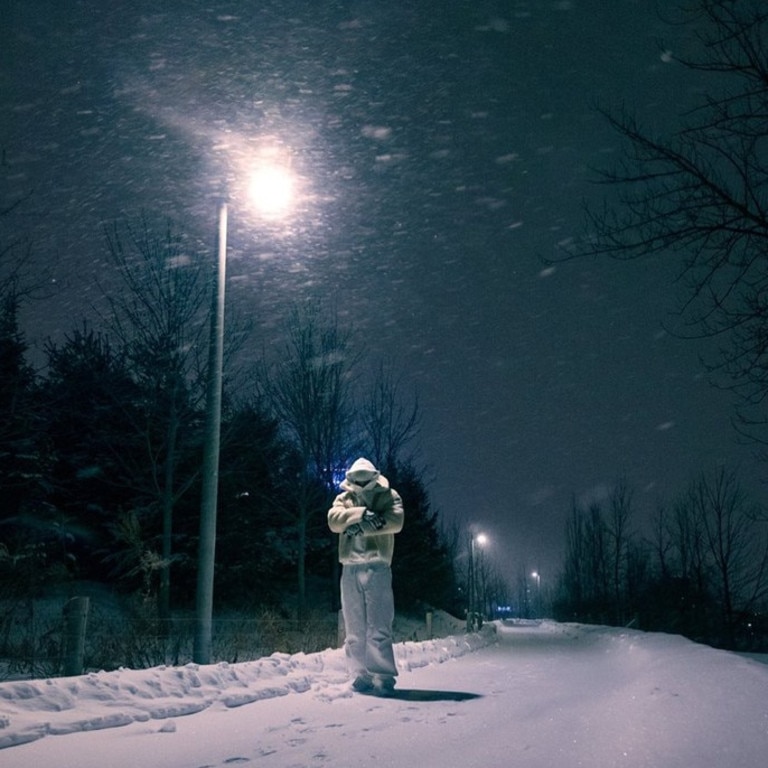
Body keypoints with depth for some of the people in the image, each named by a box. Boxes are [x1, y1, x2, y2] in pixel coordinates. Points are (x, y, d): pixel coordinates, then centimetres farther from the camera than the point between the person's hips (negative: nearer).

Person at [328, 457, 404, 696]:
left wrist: (360, 526, -12)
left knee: (379, 628, -9)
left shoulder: (388, 496, 8)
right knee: (354, 629, 5)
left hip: (377, 567, -4)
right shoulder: (343, 499, 16)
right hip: (350, 569, 4)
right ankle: (362, 677, 12)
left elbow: (395, 521, -11)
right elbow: (334, 521, -5)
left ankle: (384, 678, -6)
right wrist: (364, 514, -18)